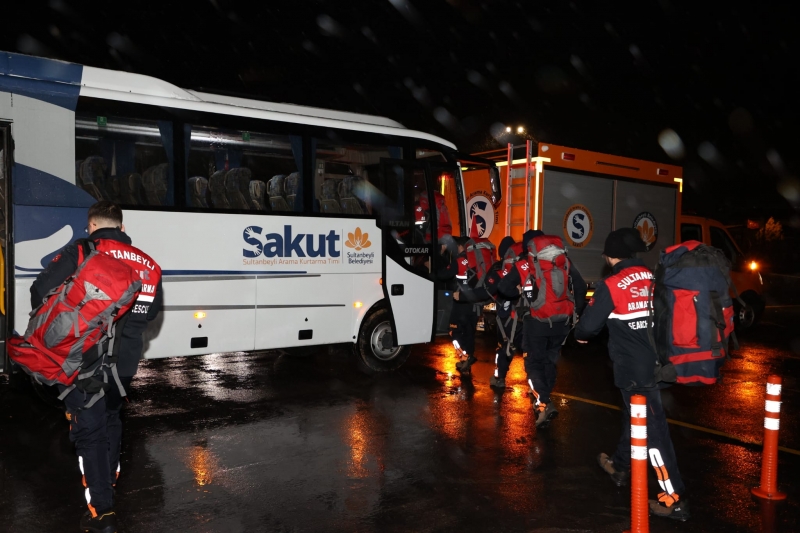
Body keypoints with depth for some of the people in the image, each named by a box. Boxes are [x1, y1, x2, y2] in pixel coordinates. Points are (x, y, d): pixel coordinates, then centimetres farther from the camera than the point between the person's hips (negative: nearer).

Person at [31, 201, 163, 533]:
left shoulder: (82, 252, -10)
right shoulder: (147, 263, 6)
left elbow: (41, 289, -12)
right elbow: (150, 312, 12)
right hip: (124, 361, 5)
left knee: (88, 430, 3)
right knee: (111, 418, 25)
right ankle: (109, 479, 42)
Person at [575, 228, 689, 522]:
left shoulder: (611, 285, -13)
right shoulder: (653, 279, 3)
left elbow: (589, 323, -9)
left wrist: (581, 335, 13)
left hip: (633, 368, -7)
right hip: (656, 362, 7)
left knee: (652, 428, -3)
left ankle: (674, 499, 3)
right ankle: (620, 466, 41)